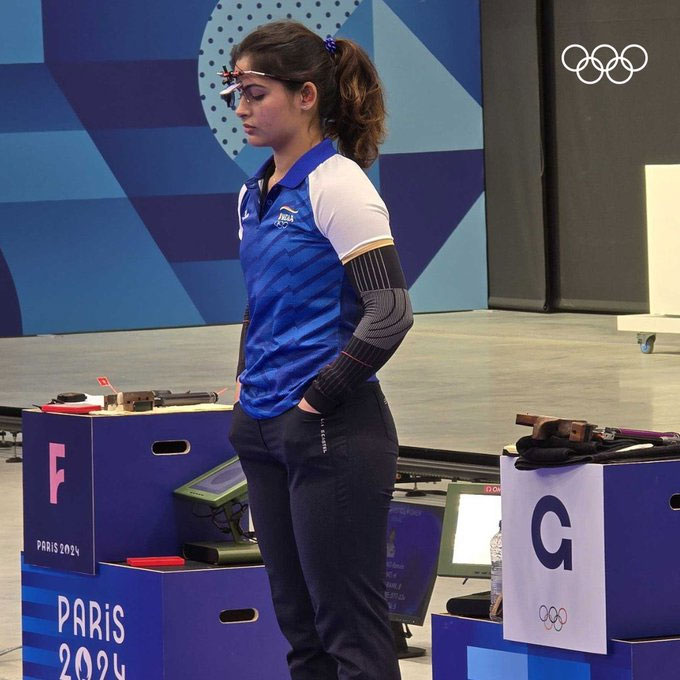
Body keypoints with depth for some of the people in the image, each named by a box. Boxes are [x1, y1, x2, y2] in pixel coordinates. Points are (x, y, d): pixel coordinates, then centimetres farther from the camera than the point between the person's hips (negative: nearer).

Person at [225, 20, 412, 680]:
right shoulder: (254, 195, 12)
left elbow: (388, 314, -18)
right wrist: (246, 385, 12)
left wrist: (317, 398, -15)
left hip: (333, 433, -8)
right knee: (299, 625, 12)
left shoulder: (336, 185, -12)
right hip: (266, 429, 9)